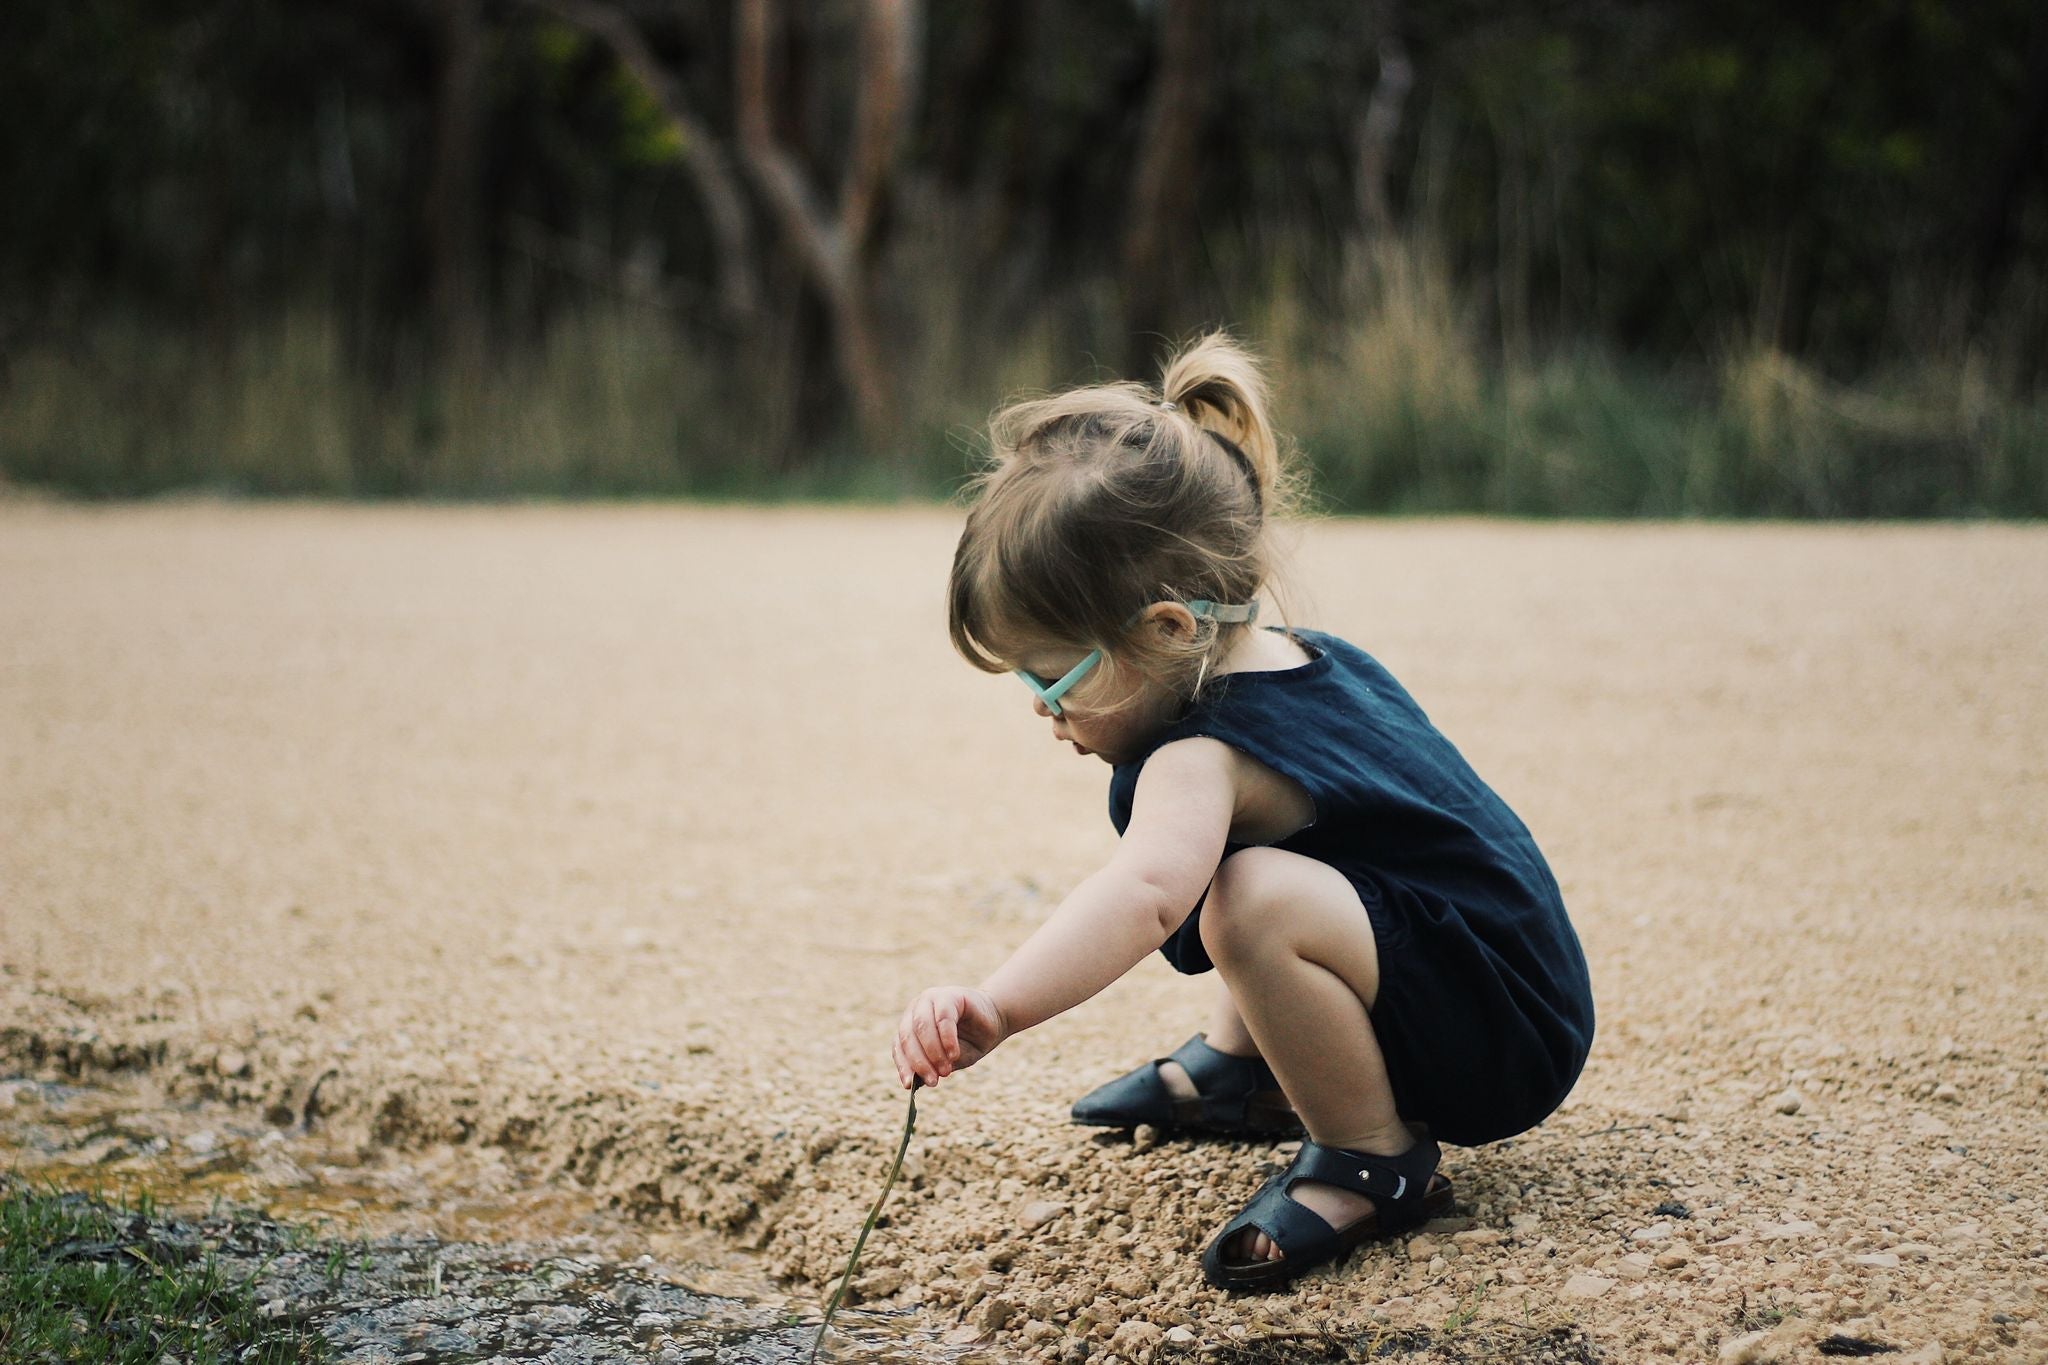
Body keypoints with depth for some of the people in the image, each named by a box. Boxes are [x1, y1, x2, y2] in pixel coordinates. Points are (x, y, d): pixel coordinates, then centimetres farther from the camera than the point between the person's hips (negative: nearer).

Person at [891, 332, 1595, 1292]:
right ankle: (1237, 1069, 34)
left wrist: (996, 1007, -60)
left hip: (1503, 1045, -11)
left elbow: (1146, 894, -47)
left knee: (1258, 904, -35)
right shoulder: (1312, 659, 5)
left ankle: (1377, 1160, -16)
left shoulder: (1203, 758, -26)